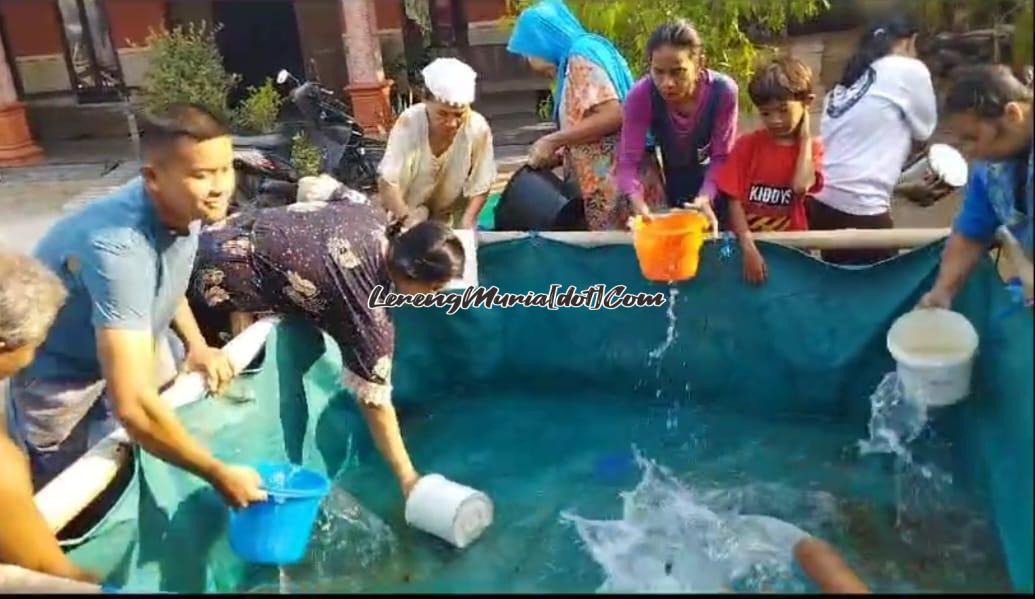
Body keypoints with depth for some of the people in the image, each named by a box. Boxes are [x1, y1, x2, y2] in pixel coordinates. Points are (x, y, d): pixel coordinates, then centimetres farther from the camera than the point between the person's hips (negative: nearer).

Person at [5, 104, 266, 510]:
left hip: (136, 341, 7)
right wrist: (219, 474, -37)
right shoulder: (118, 249, -43)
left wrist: (197, 345, -7)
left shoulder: (183, 207, -19)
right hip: (63, 377, -6)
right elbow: (132, 407, -46)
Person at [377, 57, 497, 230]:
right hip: (404, 214, -1)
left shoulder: (478, 129, -24)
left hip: (451, 218, 1)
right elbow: (387, 183, -29)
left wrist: (466, 225, -20)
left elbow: (479, 187, -10)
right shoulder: (409, 122, -27)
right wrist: (408, 218, -43)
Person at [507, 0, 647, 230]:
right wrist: (555, 155, 7)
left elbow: (613, 115, -20)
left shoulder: (581, 57, -8)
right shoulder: (573, 61, 18)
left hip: (616, 183, -9)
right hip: (602, 185, 9)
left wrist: (553, 141, -13)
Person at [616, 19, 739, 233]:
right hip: (665, 180, -1)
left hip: (706, 176, 1)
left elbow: (721, 157, -23)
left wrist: (705, 198, -41)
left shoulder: (723, 91, -29)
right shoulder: (641, 95, -31)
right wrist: (639, 205, -50)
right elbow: (629, 161, -32)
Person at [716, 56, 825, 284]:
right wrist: (749, 249, -19)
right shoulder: (747, 145, -1)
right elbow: (734, 201, -7)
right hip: (748, 246, -1)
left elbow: (800, 186, -18)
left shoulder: (812, 148, 3)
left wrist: (805, 137, -7)